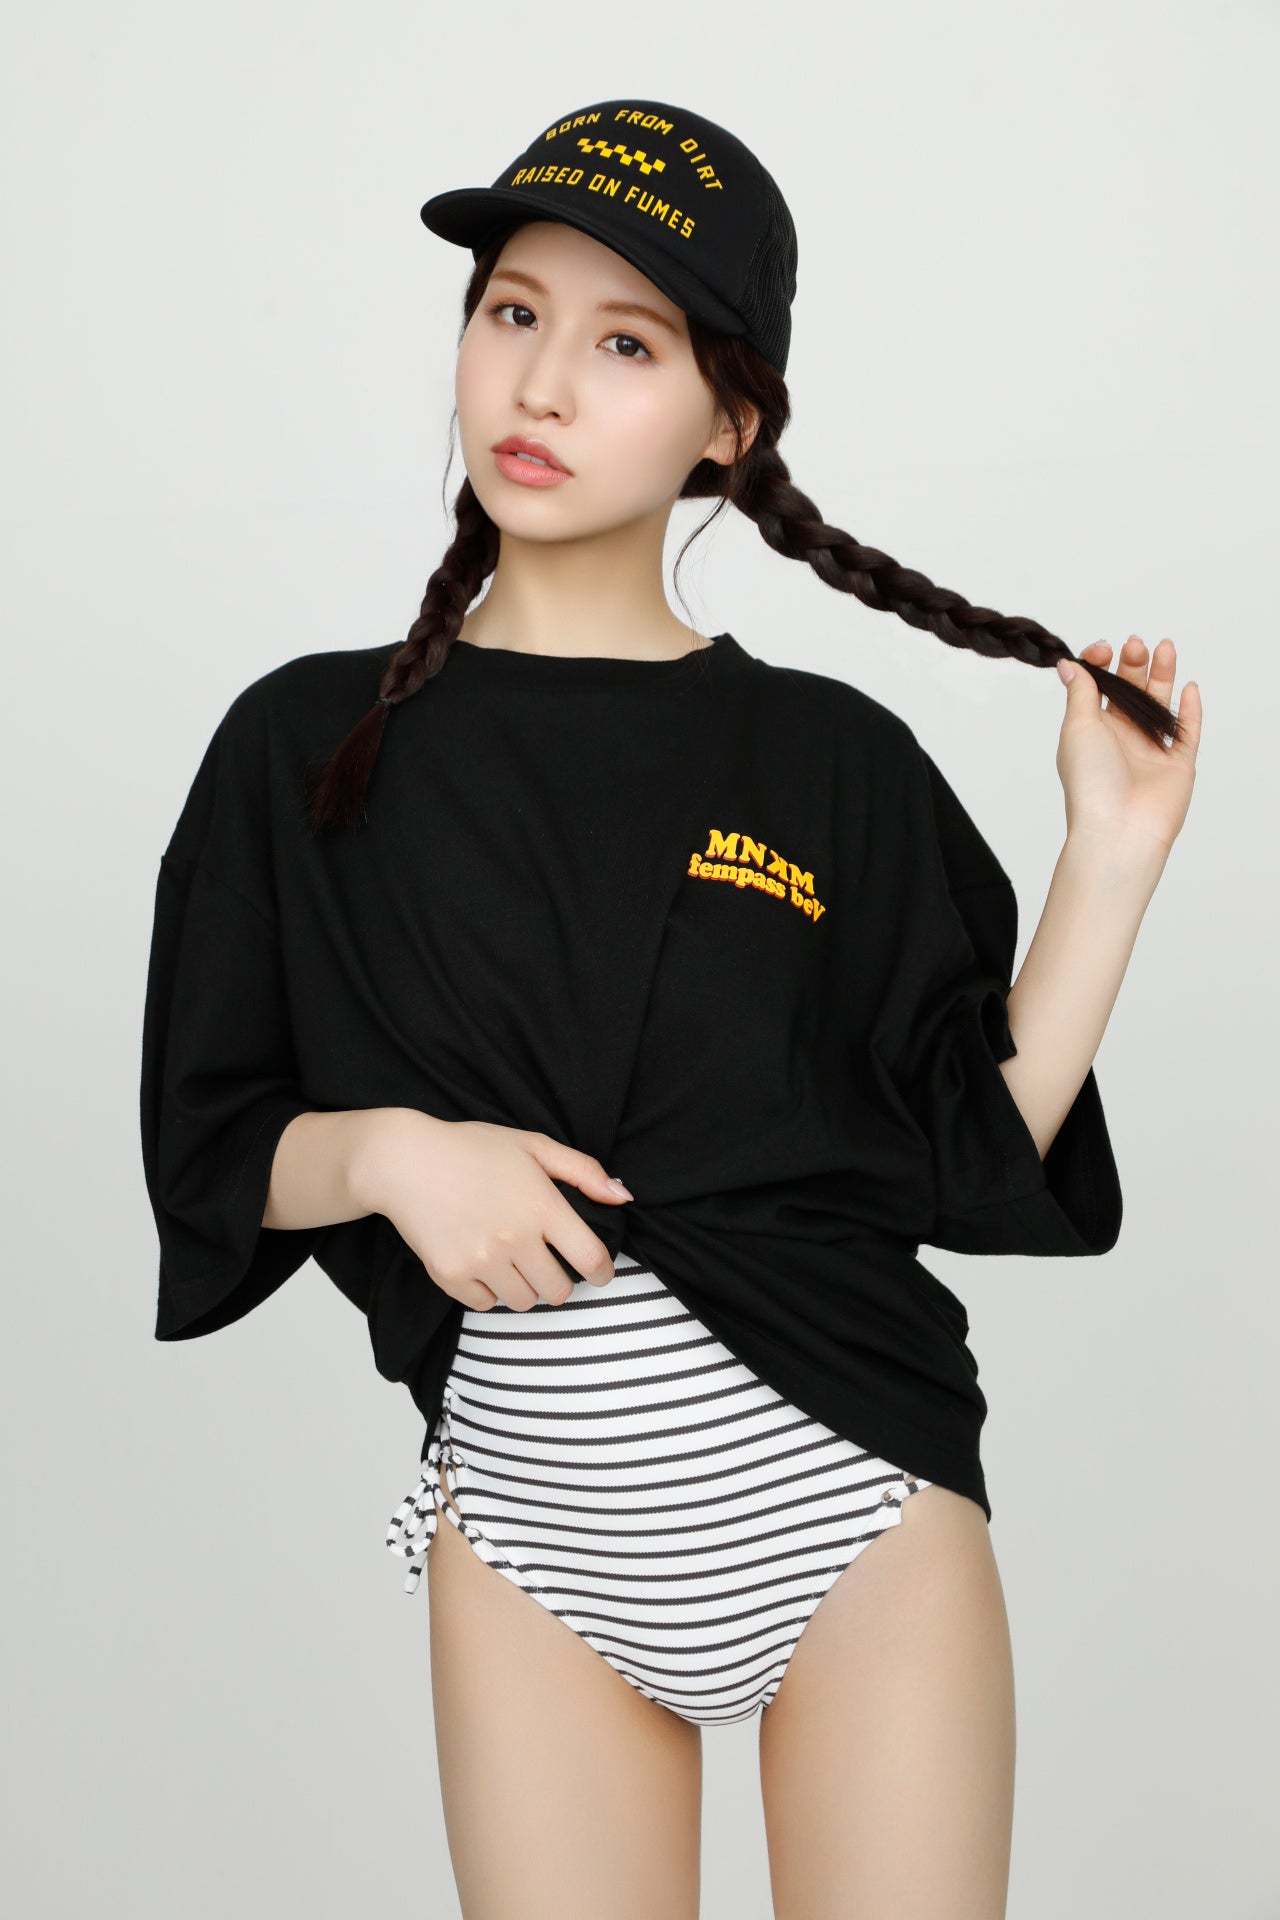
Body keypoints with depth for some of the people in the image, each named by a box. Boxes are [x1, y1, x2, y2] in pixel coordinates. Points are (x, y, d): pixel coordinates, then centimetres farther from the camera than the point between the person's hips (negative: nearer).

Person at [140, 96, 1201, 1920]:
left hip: (853, 1489, 0)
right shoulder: (312, 742, 1)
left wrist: (1113, 855, -5)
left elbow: (980, 1151, 0)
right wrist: (387, 1151, -14)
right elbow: (210, 1154, 4)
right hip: (534, 1501, 1)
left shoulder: (833, 761, 1)